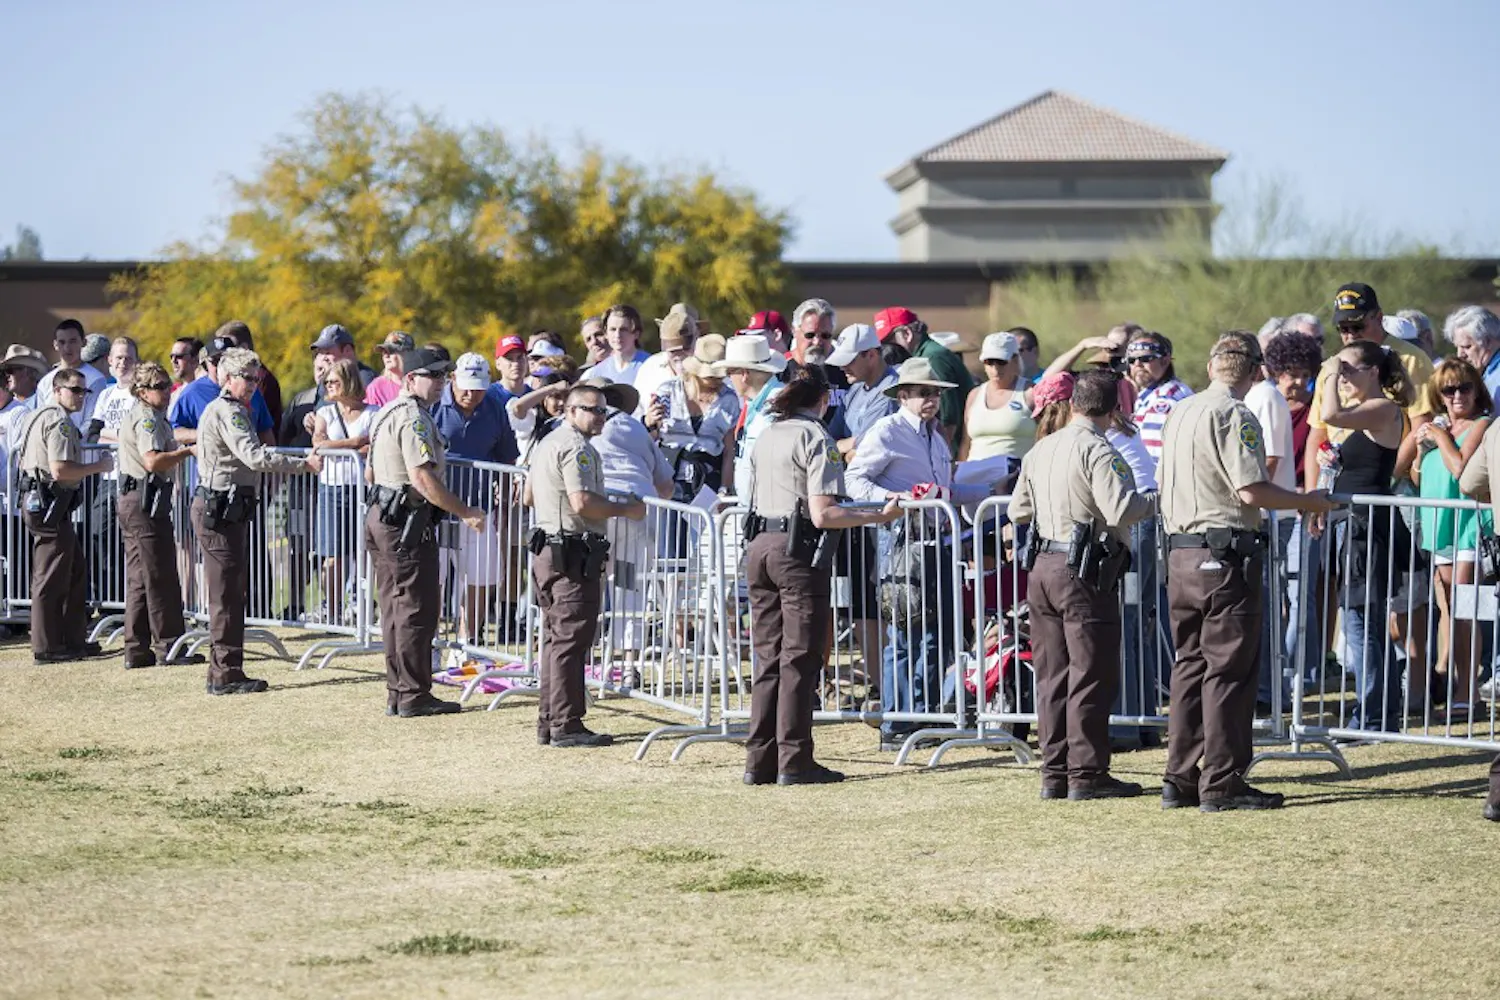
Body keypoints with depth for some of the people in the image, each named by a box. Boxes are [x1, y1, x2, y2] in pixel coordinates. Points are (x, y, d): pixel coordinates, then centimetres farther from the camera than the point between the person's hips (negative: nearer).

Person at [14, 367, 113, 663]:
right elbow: (60, 470, -24)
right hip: (50, 505, -11)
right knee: (51, 578, -5)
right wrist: (98, 467, -12)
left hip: (38, 502, 11)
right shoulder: (60, 422, -15)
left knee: (76, 570, 16)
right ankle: (45, 647, 0)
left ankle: (73, 639, 21)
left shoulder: (42, 416, 18)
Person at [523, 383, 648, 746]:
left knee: (555, 639, 15)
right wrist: (625, 509, -12)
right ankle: (566, 726, -8)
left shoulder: (548, 443, 19)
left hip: (546, 549, 11)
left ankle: (549, 722, 19)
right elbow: (583, 502, -24)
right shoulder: (576, 447, -14)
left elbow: (529, 497, 28)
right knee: (570, 641, -8)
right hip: (573, 555, -11)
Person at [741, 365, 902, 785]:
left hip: (759, 546, 7)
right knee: (800, 658, -2)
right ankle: (794, 762, -3)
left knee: (768, 657, 11)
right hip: (798, 549, -7)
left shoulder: (767, 436, 13)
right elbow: (822, 515, -17)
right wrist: (880, 516, -14)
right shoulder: (816, 439, -10)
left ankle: (760, 761, 11)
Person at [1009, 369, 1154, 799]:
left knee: (1052, 674, 12)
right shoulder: (1098, 452, -14)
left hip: (1043, 567, 8)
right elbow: (1120, 510, -23)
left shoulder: (1039, 450, 11)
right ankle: (1086, 774, -2)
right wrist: (1151, 502, -4)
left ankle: (1054, 772, 15)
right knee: (1092, 675, -2)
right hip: (1086, 572, -8)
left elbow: (1018, 511, 17)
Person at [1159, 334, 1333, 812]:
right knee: (1229, 670, -4)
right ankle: (1222, 784, -4)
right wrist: (1307, 501, -6)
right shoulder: (1234, 415, -12)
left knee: (1190, 665, 13)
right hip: (1226, 554, -8)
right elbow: (1252, 490, -19)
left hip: (1180, 552, 8)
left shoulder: (1180, 412, 14)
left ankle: (1180, 780, 15)